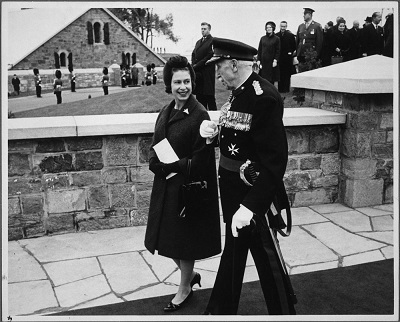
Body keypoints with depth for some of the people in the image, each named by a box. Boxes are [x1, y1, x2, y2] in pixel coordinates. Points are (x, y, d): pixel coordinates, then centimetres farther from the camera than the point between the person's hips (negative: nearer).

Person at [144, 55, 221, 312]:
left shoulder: (199, 115, -16)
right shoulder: (165, 113, 7)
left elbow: (201, 160, -18)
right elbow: (154, 148, 10)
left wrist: (172, 164, -17)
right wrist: (157, 161, -11)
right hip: (165, 187, 7)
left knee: (184, 240, 8)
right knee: (168, 237, 18)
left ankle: (185, 289, 31)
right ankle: (190, 274, 43)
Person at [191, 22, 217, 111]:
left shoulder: (213, 41, -4)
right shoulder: (198, 42, 21)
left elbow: (209, 57, -12)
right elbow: (193, 54, 17)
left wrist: (197, 66, -11)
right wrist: (194, 65, -2)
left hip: (207, 72, -7)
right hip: (198, 73, 7)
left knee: (209, 96, -6)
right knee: (199, 96, 7)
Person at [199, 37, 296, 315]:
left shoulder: (264, 97, -22)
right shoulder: (237, 93, 6)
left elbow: (275, 160, -26)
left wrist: (250, 206, -30)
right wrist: (213, 134, -5)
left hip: (254, 193, -9)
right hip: (233, 189, 9)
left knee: (267, 257, 8)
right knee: (234, 249, 22)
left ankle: (284, 311, 31)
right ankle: (222, 309, 41)